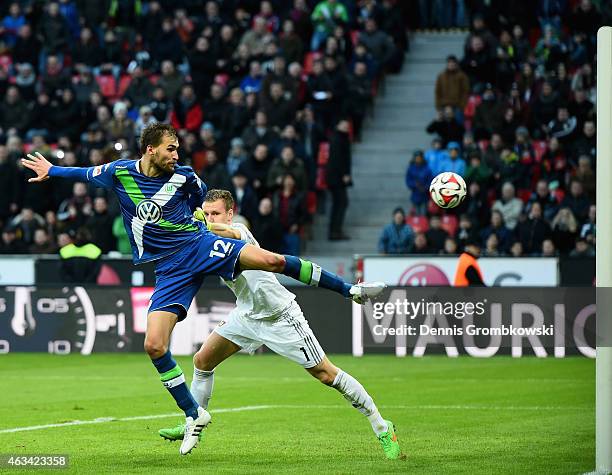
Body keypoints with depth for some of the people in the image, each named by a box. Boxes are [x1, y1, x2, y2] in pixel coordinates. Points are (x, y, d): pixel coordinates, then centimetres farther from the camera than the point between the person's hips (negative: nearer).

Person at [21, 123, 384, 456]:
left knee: (271, 259, -25)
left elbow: (206, 203, 21)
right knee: (154, 346, -13)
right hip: (170, 269, 1)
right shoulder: (119, 173, 1)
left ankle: (350, 289, -14)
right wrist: (52, 171, 33)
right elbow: (87, 174, 22)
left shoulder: (184, 176, -1)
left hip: (199, 244, -1)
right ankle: (194, 415, 3)